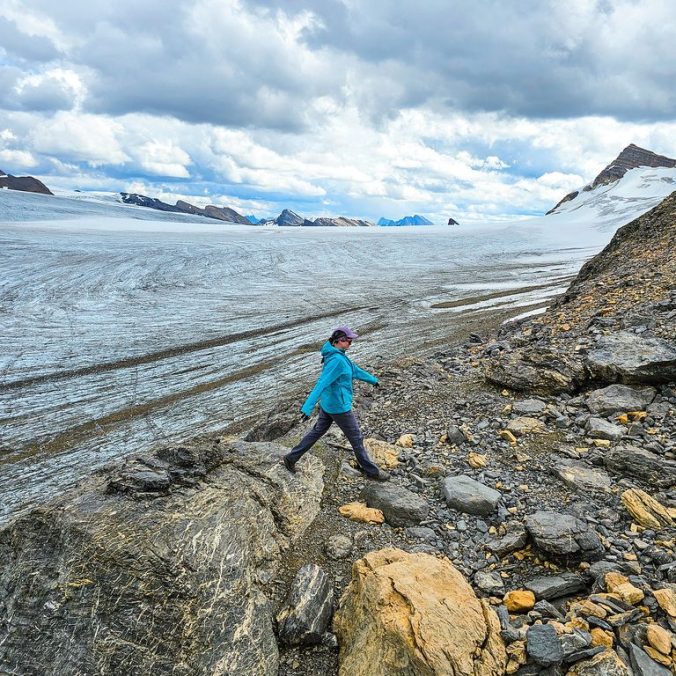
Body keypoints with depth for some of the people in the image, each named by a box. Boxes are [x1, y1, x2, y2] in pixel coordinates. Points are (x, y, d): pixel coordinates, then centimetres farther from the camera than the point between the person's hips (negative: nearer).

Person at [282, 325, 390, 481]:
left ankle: (291, 458, 28)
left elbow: (354, 370, 18)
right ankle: (371, 471, 25)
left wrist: (372, 379, 31)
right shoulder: (337, 360, -28)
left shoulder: (338, 355, 3)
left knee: (317, 432, 21)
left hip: (328, 404, 9)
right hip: (339, 407, -9)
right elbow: (321, 384, -34)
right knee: (356, 439, 8)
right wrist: (308, 408, -38)